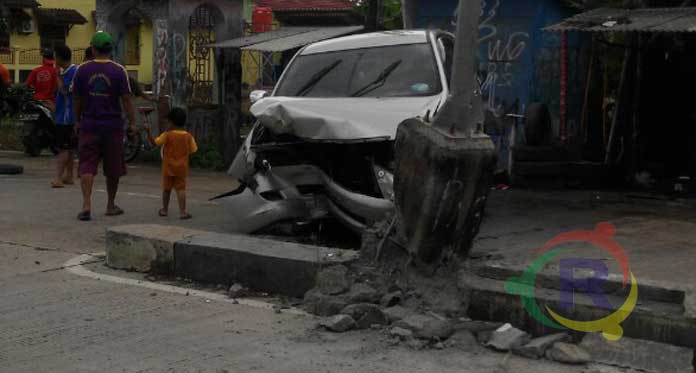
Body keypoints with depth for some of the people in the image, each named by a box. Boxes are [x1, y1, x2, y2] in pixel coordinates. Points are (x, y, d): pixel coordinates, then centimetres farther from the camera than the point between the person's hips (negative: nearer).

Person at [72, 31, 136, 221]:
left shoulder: (82, 70, -1)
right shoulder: (118, 71, -6)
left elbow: (77, 99, 6)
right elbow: (126, 99, -8)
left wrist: (78, 120, 18)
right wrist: (132, 123, -1)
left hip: (89, 125, 1)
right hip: (113, 125, -1)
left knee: (87, 166, 0)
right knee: (113, 168, 12)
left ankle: (86, 205, -15)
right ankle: (111, 205, 22)